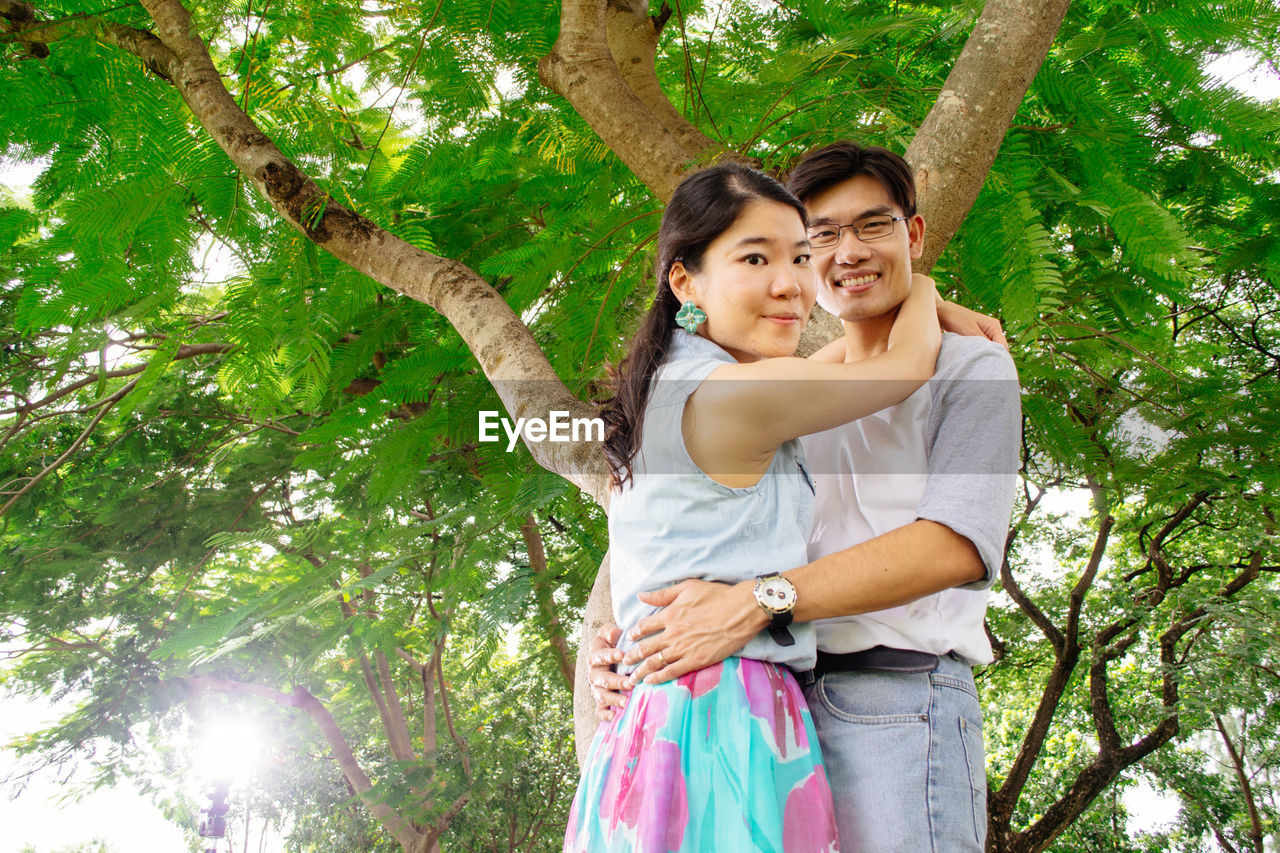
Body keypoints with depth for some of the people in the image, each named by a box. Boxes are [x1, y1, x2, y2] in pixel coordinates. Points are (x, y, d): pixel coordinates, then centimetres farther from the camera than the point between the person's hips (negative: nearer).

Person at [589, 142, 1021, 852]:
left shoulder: (972, 368, 4)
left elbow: (958, 543, -12)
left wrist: (757, 603, -19)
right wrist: (630, 643, -1)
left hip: (899, 697, -5)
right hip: (782, 703, 5)